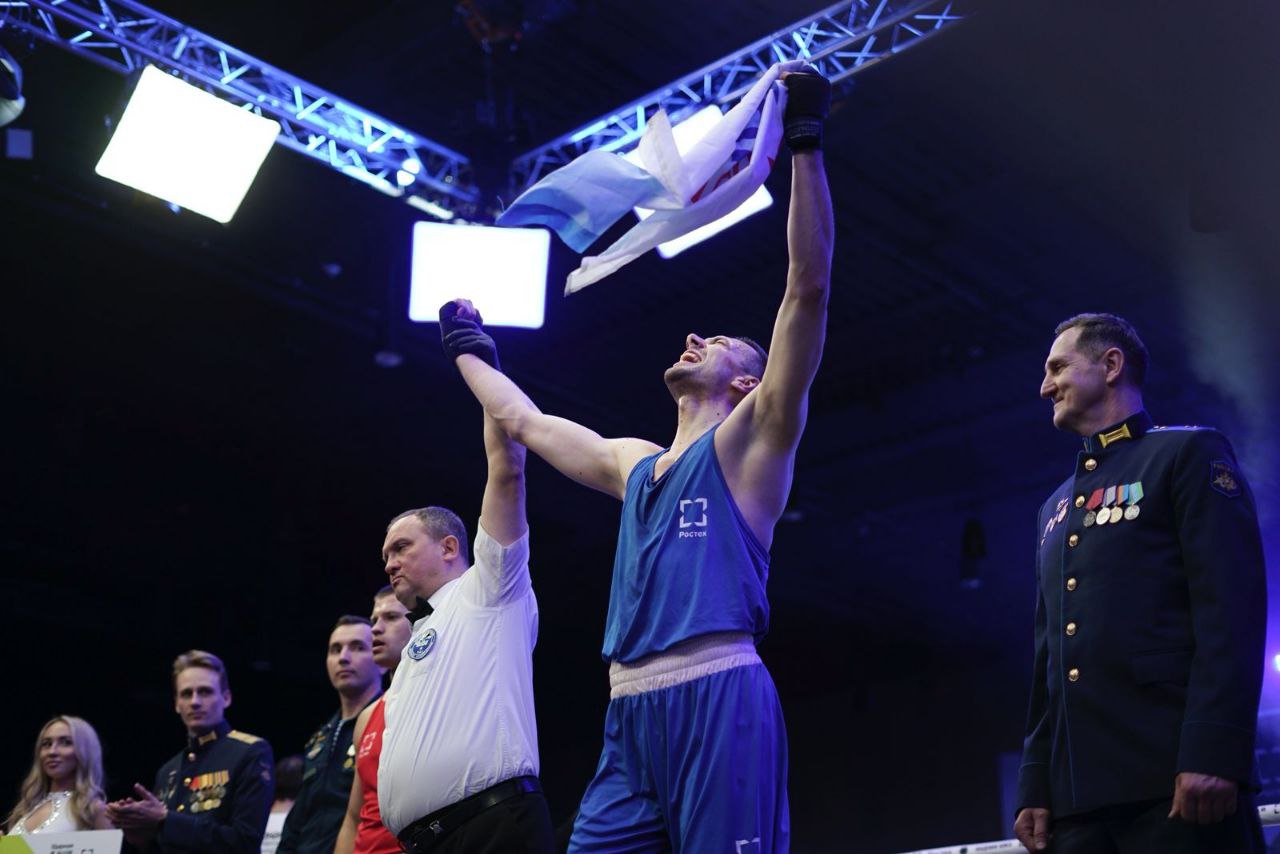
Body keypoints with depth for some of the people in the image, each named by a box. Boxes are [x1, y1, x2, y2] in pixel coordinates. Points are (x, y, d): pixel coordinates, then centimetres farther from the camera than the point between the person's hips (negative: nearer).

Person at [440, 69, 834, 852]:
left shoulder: (749, 443, 7)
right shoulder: (634, 465, 25)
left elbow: (809, 287, -3)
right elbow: (523, 421, 40)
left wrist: (806, 143, -6)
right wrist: (469, 353, 52)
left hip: (721, 706, -7)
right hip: (631, 718, 7)